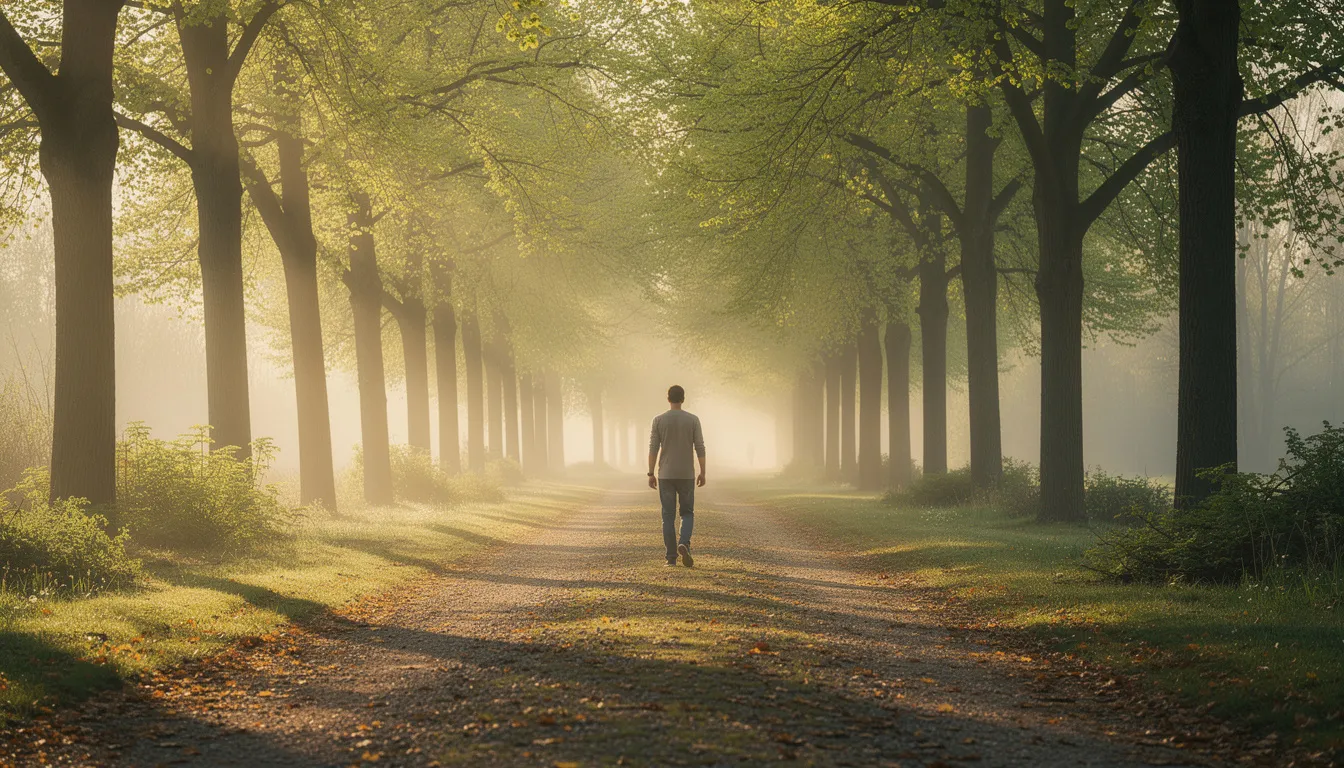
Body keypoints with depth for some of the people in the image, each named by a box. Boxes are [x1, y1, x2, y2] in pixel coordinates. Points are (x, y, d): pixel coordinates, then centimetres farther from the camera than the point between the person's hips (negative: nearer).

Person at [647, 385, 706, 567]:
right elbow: (700, 448, -5)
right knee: (687, 513, 11)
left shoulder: (658, 420, -4)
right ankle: (684, 544, -14)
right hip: (686, 475, 0)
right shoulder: (693, 420, -4)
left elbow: (653, 449, -6)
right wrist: (703, 473, 2)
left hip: (665, 475, 0)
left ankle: (671, 557, 1)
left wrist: (651, 474, 0)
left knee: (668, 516, 6)